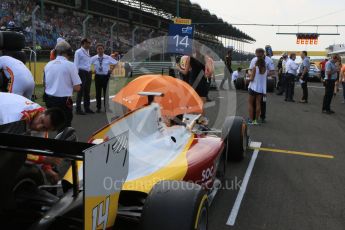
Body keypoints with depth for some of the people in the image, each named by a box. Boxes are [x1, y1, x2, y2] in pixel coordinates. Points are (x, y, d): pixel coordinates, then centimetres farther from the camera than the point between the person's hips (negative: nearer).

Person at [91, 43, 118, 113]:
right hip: (98, 76, 1)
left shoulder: (108, 58, -2)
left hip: (106, 76, -1)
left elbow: (116, 63, 10)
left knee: (106, 92, 4)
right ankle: (98, 108, 17)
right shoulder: (93, 58, -1)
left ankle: (106, 108, 14)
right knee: (98, 93, 6)